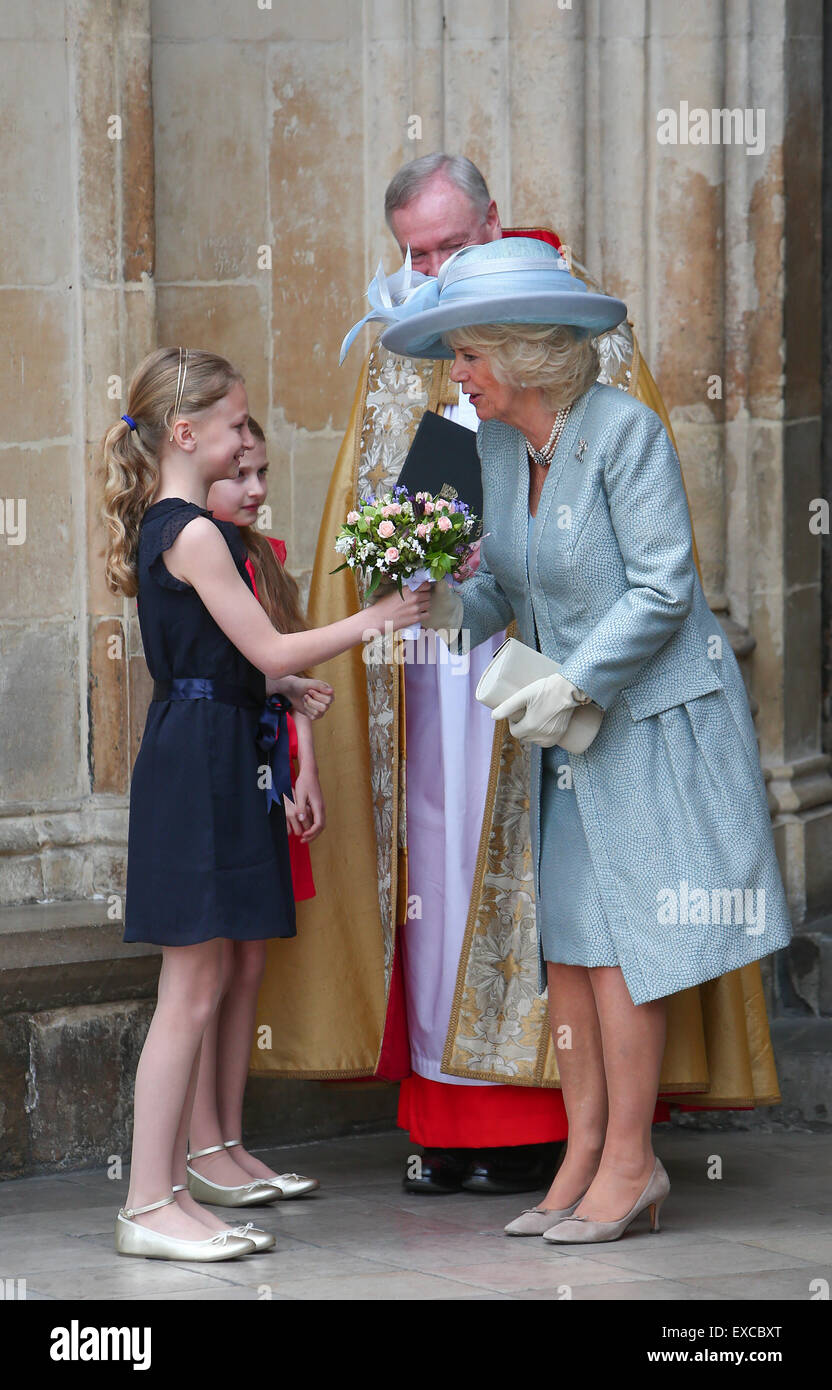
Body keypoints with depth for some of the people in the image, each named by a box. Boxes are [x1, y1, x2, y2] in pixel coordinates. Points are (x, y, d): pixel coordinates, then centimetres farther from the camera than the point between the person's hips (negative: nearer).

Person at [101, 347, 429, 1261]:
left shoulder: (159, 527, 14)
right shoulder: (197, 534, -15)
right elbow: (270, 651, -15)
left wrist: (280, 689, 32)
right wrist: (375, 620, -7)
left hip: (195, 762, 10)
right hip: (201, 765, -10)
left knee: (196, 989, 11)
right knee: (192, 990, -7)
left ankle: (164, 1189, 14)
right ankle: (149, 1204, -5)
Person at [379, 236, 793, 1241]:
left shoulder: (624, 430, -17)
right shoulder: (498, 442, 5)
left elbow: (663, 588, -18)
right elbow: (512, 583, 10)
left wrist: (570, 686, -20)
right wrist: (457, 608, -11)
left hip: (653, 715, -7)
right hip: (574, 721, 8)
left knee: (619, 941, -6)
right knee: (563, 939, 5)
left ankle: (630, 1162, 2)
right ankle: (585, 1157, 10)